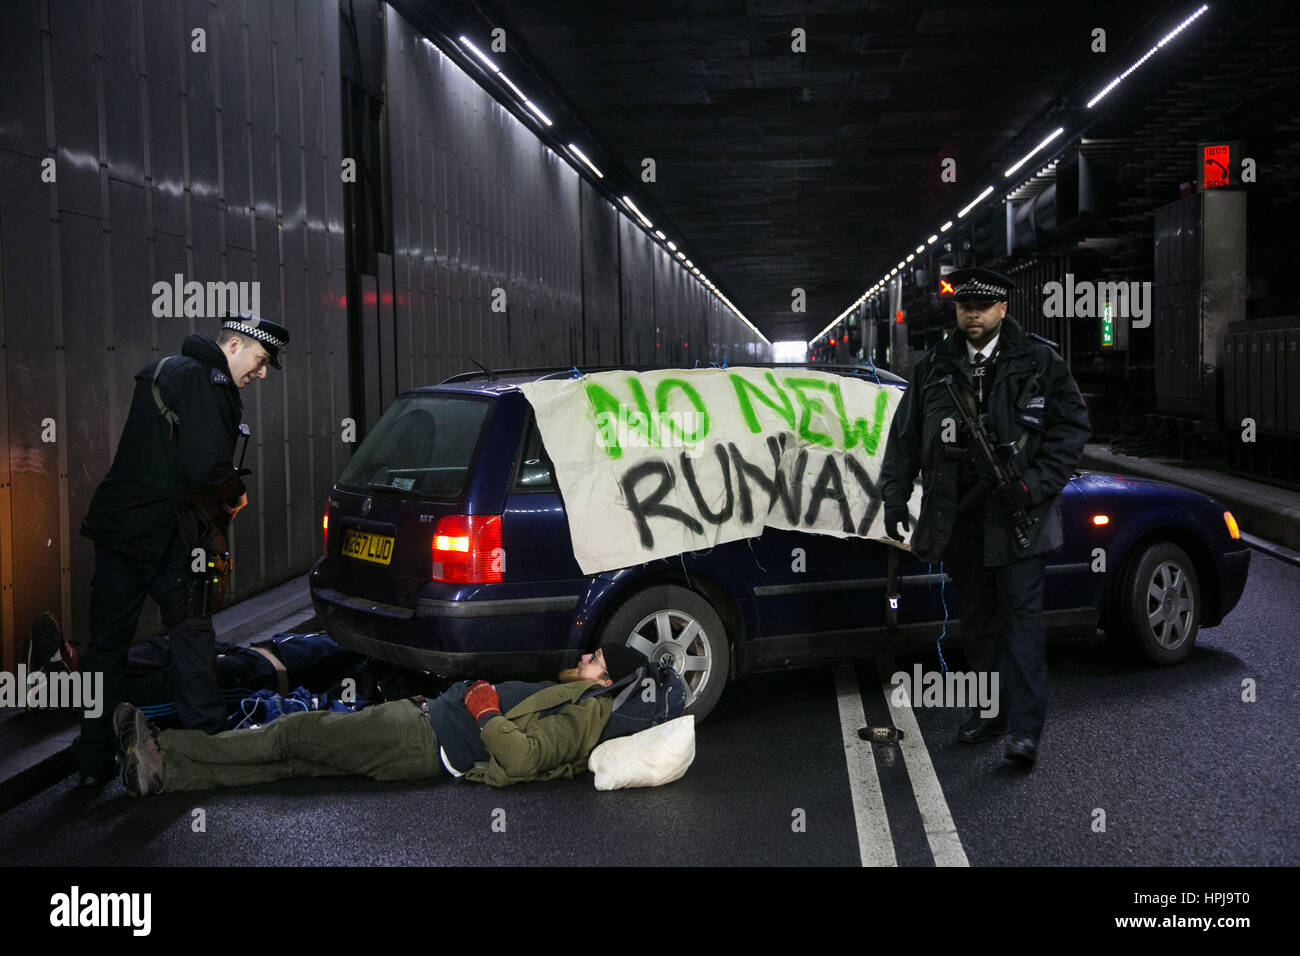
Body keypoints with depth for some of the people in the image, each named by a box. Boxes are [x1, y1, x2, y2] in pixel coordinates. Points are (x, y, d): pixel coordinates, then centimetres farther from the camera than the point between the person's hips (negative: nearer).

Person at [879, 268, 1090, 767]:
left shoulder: (1039, 361, 0)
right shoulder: (934, 367, 10)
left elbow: (1072, 426, -1)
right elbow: (906, 433, 15)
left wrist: (1035, 484, -11)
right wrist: (895, 495, 8)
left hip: (1017, 515, -4)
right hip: (959, 518, 4)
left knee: (1020, 617, -6)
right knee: (977, 621, 12)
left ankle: (1024, 729, -6)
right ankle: (993, 710, 25)